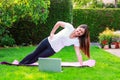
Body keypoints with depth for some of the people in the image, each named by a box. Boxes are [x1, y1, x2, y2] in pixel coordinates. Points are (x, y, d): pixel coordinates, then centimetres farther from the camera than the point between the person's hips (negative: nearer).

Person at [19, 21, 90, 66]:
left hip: (53, 50, 0)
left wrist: (81, 65, -21)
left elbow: (78, 53, -15)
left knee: (36, 58, 5)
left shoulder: (76, 41, -15)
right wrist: (52, 32, -4)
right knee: (34, 54, 12)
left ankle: (21, 65, 26)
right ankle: (19, 64, 31)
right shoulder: (70, 27, -17)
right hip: (48, 41, 1)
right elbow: (58, 23, -3)